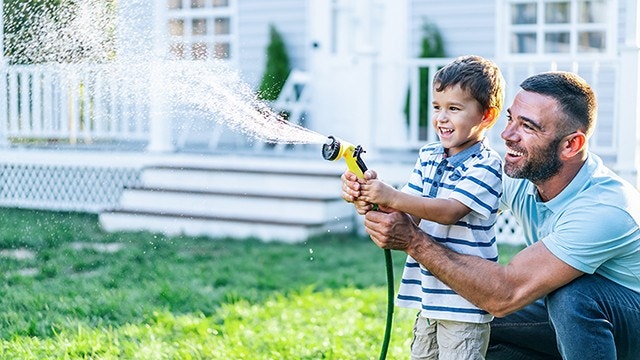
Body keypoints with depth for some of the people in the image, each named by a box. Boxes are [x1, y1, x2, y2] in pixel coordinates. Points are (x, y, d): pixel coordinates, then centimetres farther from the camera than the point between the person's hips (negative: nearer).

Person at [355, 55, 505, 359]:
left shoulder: (486, 166, -13)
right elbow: (411, 215, 4)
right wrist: (372, 200, -16)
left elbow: (450, 211, -25)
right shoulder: (428, 157, 9)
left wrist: (391, 197, -31)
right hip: (428, 292, 8)